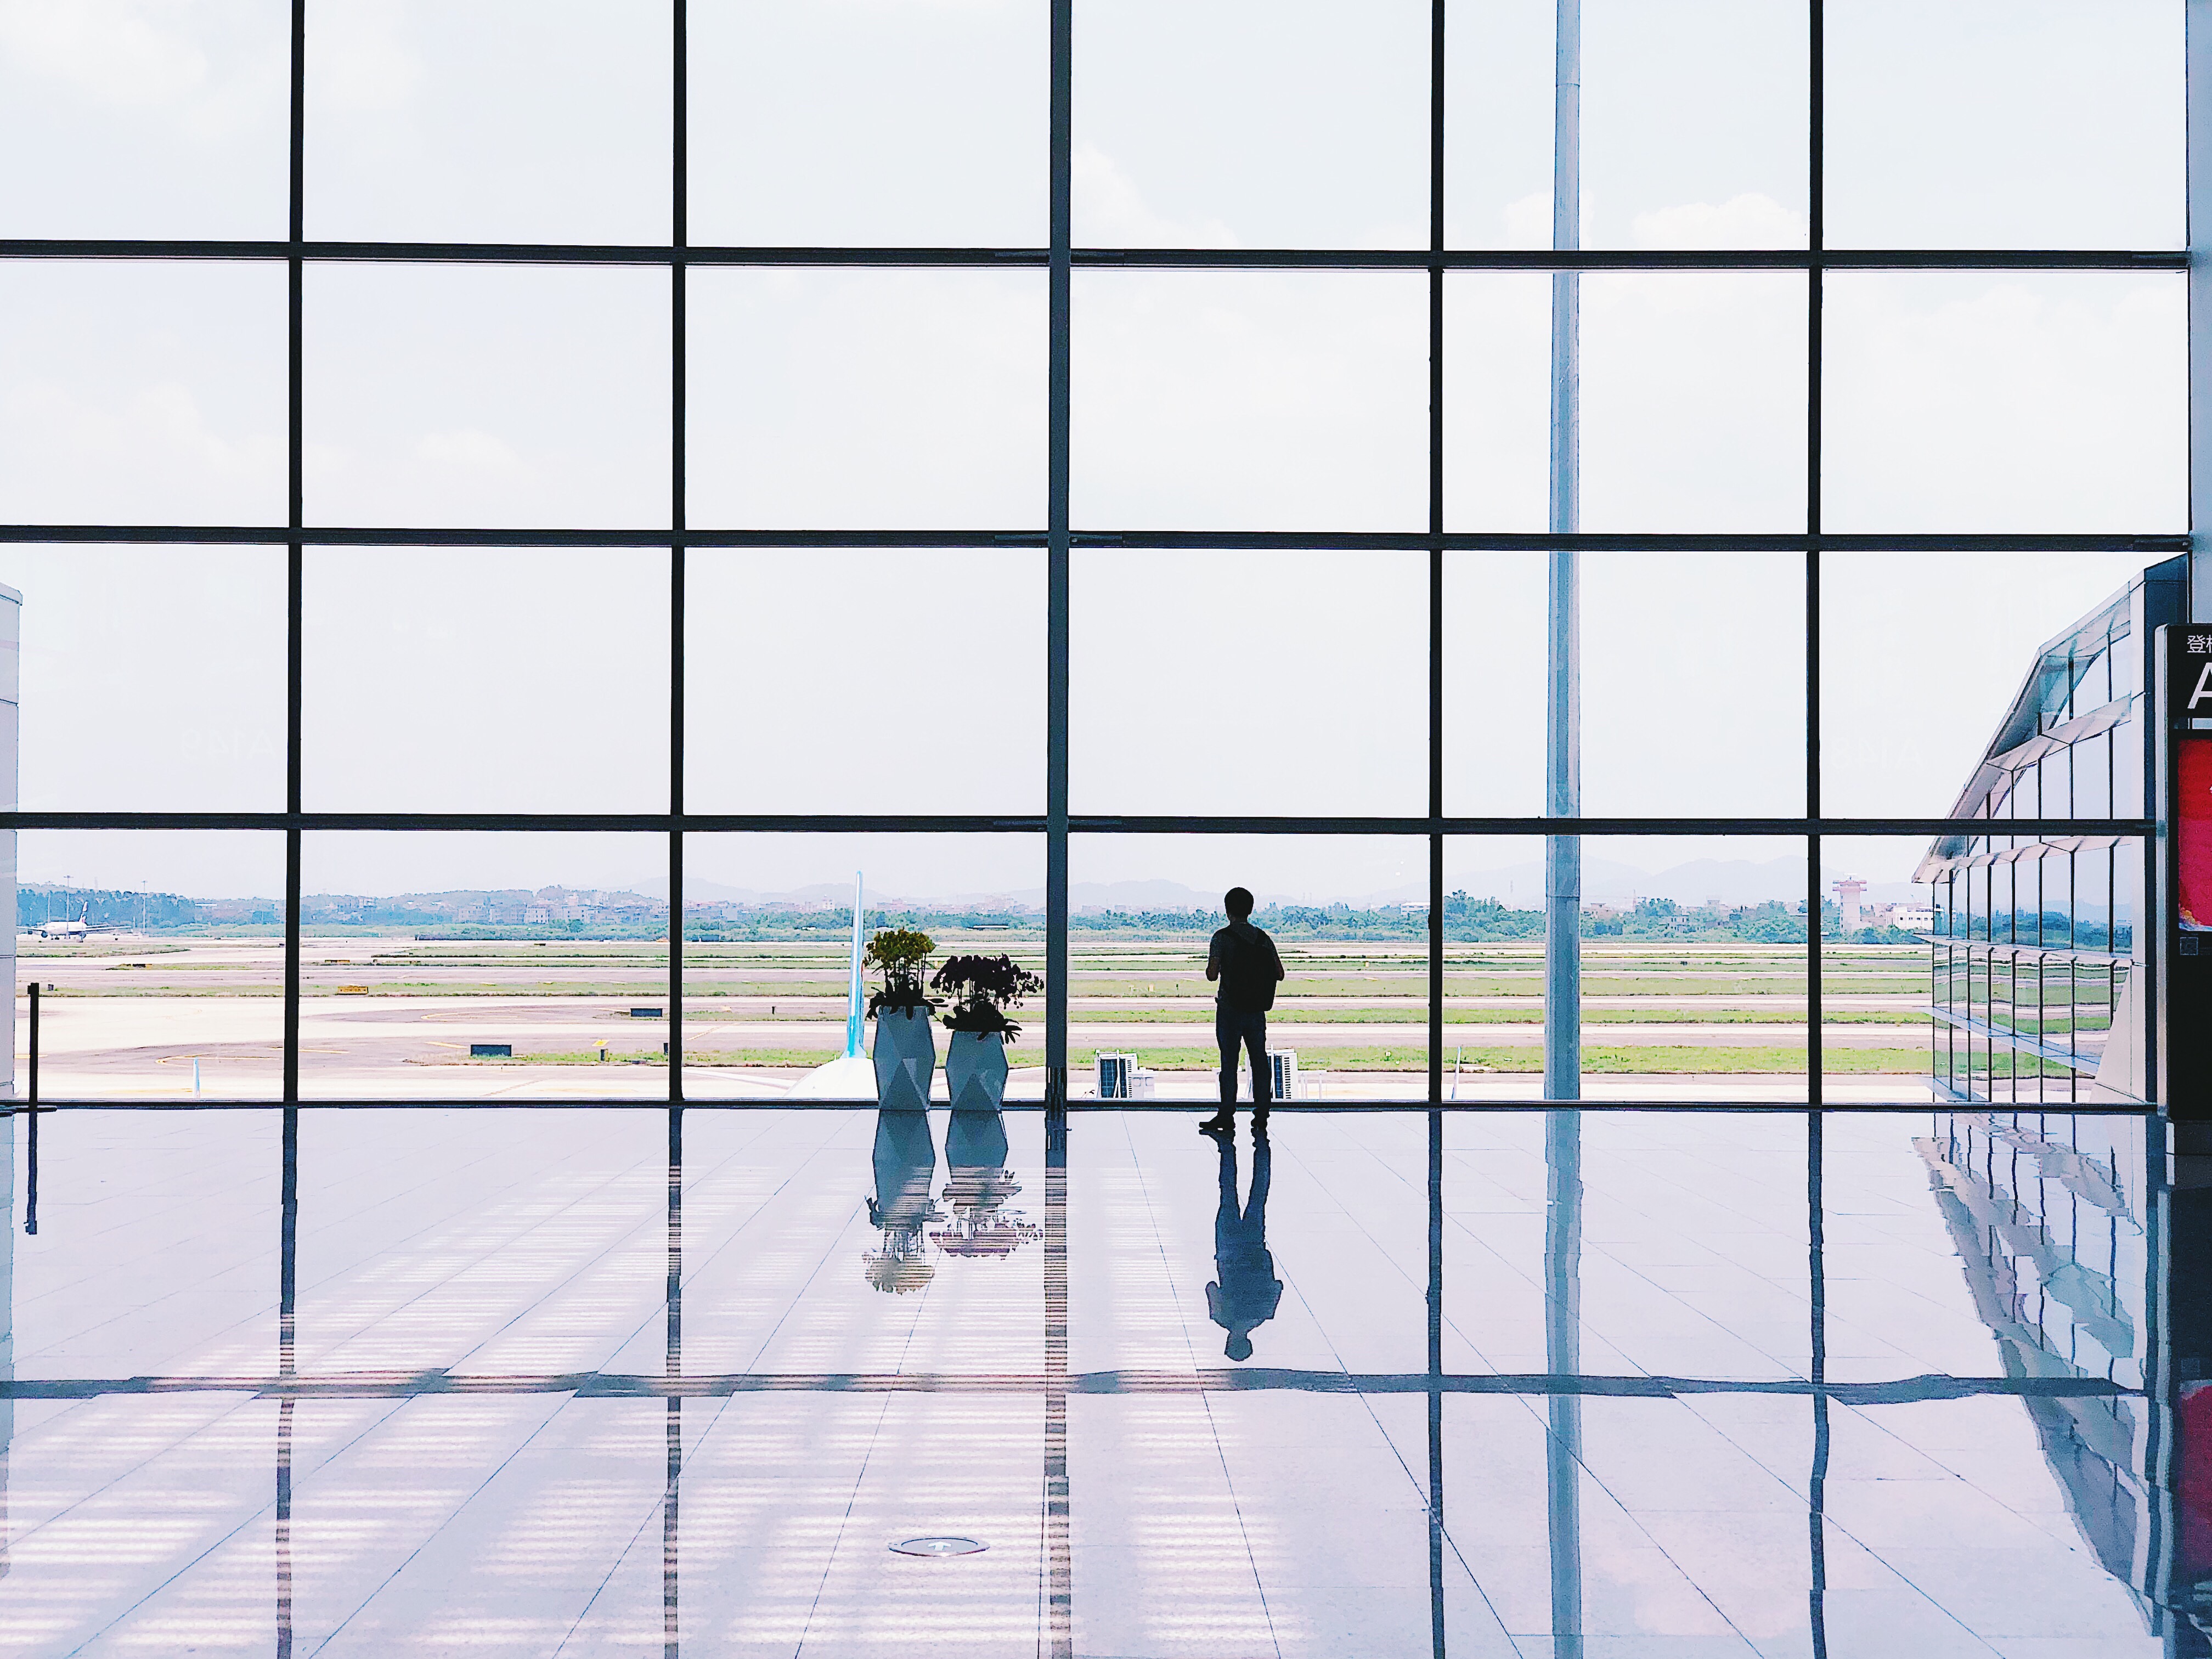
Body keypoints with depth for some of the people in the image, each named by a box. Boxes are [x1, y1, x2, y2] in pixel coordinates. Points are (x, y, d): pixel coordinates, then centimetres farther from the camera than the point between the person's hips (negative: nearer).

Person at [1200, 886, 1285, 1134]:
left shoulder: (1223, 937, -9)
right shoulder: (1263, 939, 4)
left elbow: (1212, 974, -15)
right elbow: (1279, 974, 4)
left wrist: (1213, 969, 7)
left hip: (1230, 1010, -4)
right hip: (1257, 1010, 4)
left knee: (1229, 1062, 1)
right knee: (1260, 1061, 8)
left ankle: (1227, 1116, 4)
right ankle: (1261, 1115, 9)